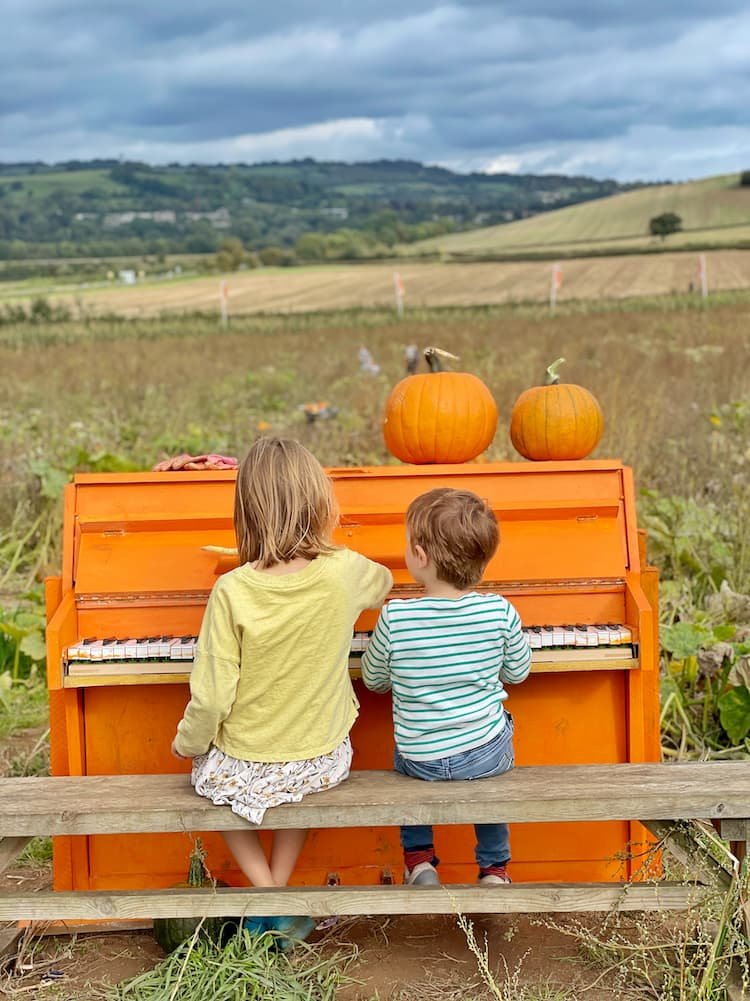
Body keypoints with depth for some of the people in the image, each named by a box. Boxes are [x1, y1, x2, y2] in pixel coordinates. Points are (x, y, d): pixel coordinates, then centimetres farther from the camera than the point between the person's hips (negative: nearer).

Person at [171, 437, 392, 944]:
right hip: (324, 762, 3)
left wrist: (188, 742, 3)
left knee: (211, 777, 33)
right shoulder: (346, 572, -14)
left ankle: (269, 897, 19)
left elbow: (212, 697, -17)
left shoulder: (232, 590, -21)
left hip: (243, 770, -2)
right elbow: (384, 582, 12)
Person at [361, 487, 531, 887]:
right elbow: (518, 674, 3)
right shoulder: (500, 612, -14)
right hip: (489, 755, 1)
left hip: (420, 761, -1)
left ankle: (418, 857, 27)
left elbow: (374, 680, -2)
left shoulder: (395, 618, -19)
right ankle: (493, 866, 36)